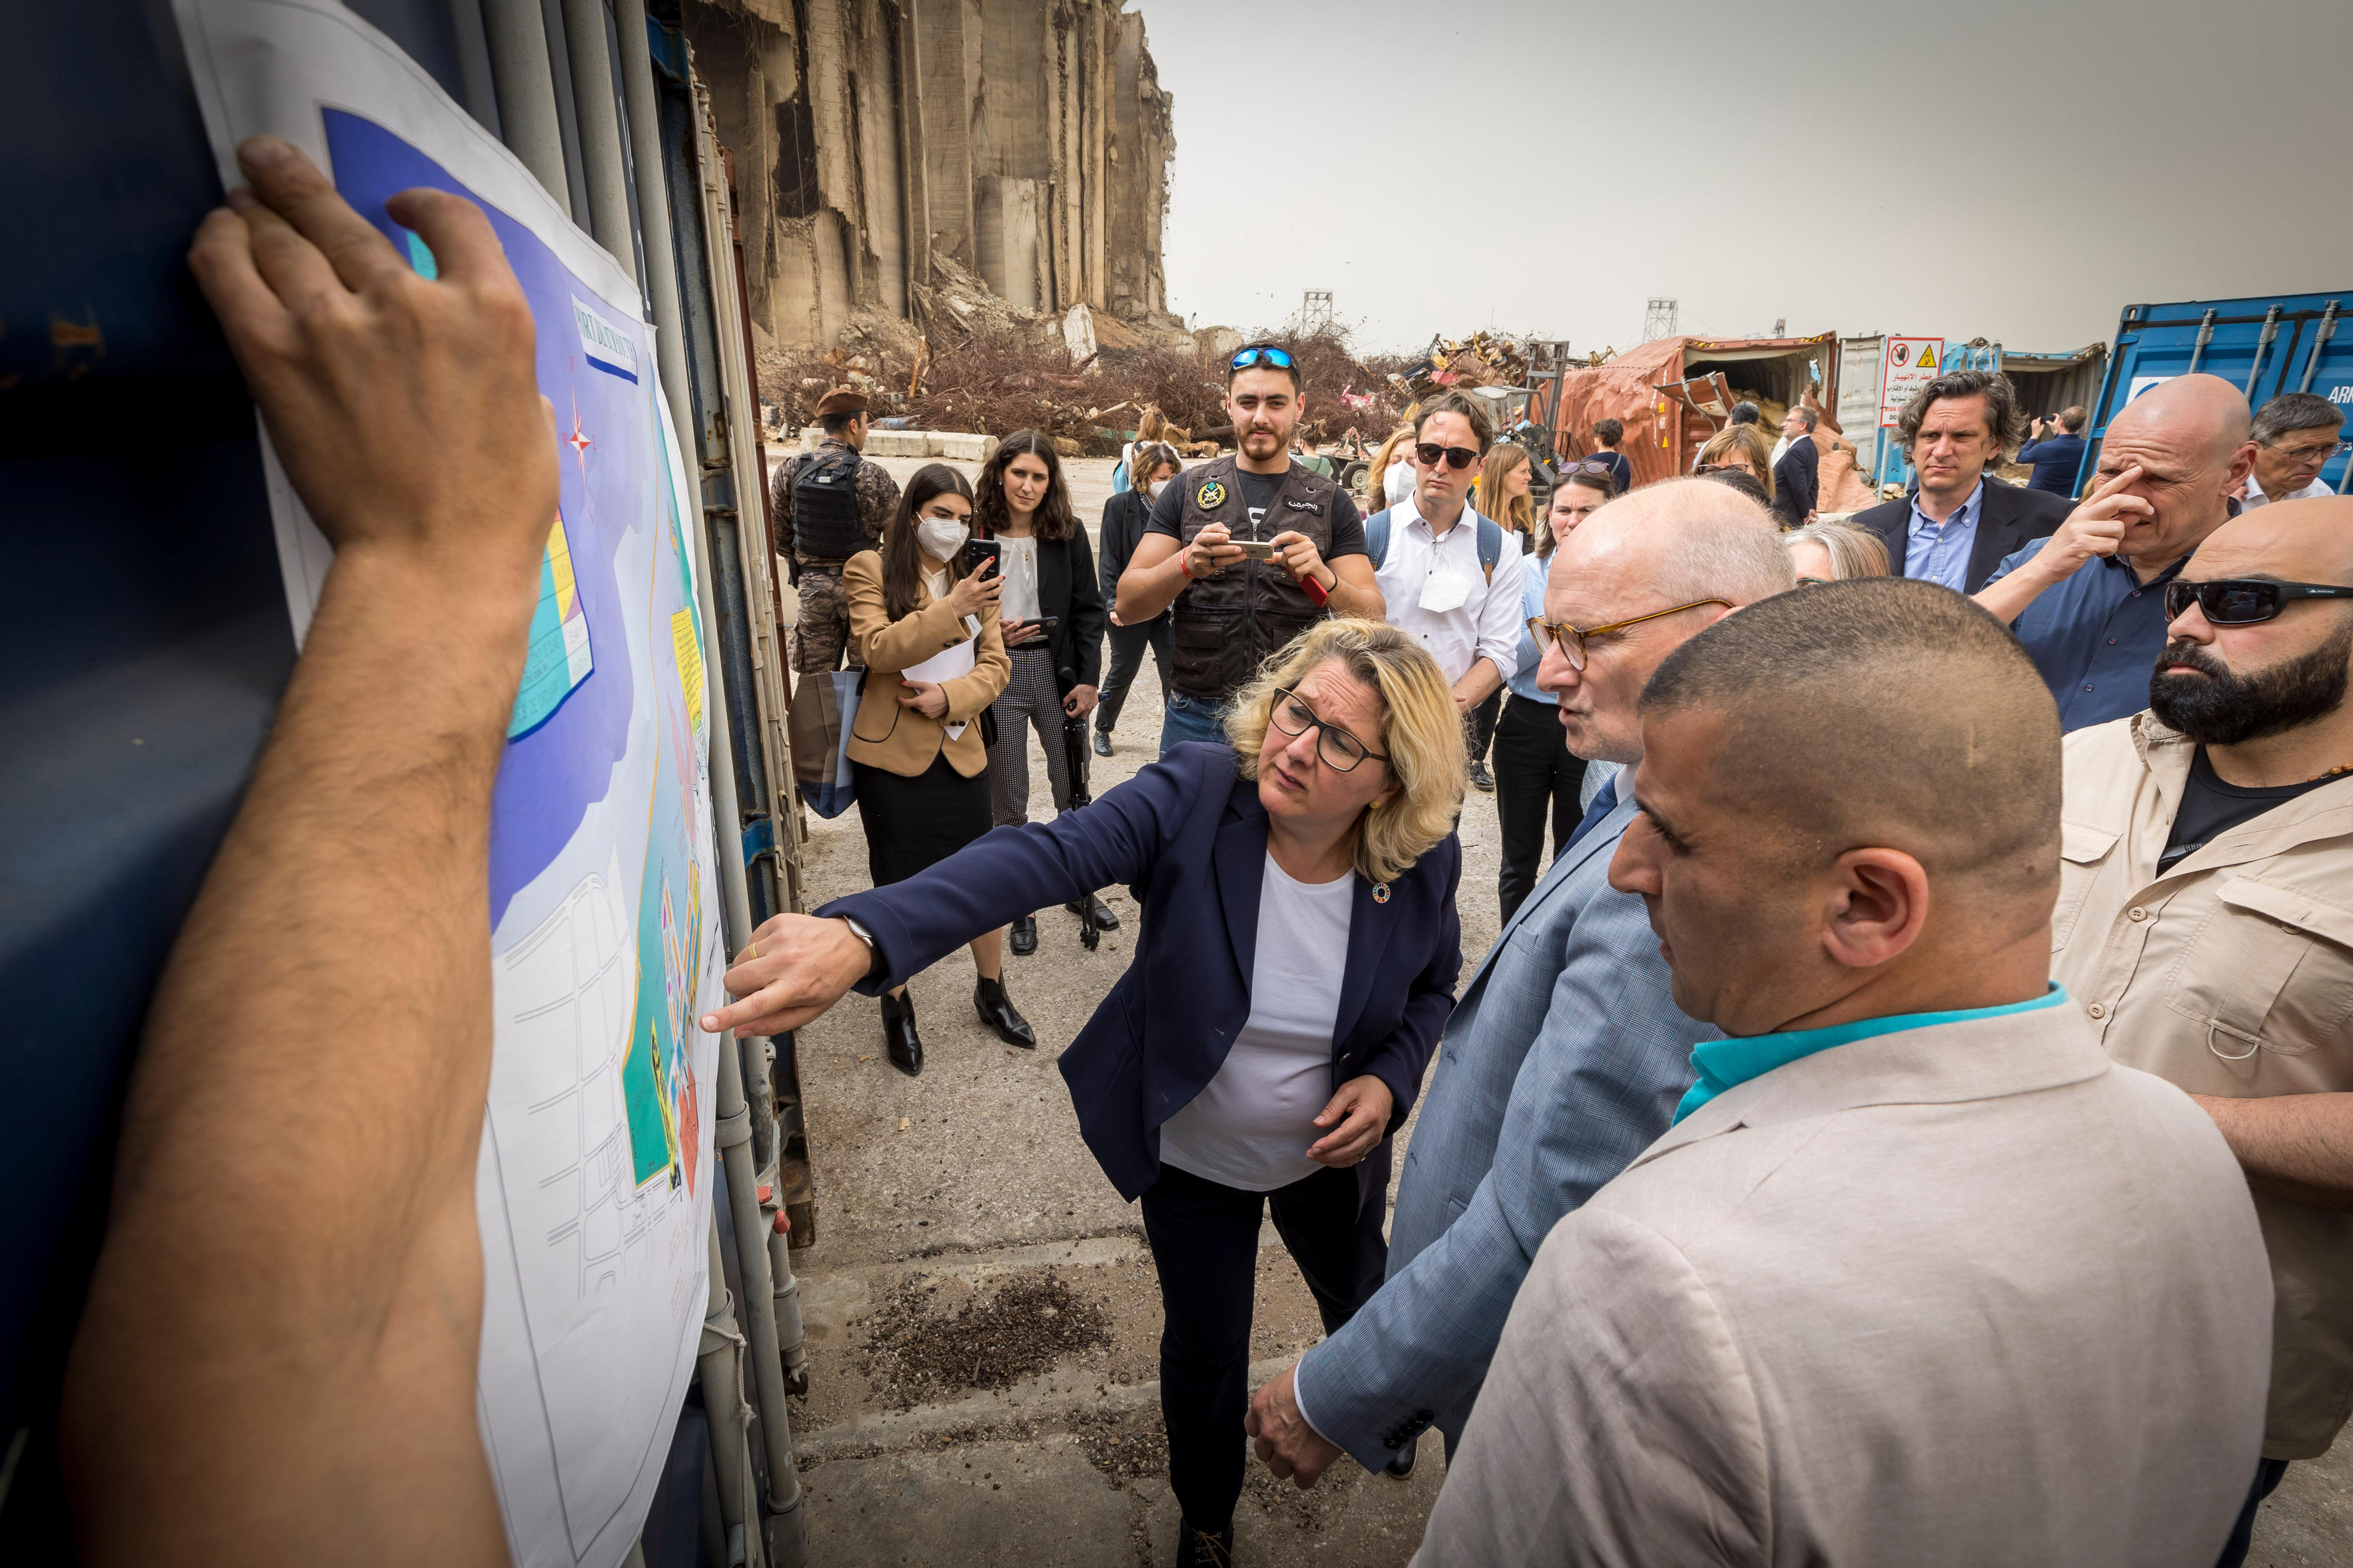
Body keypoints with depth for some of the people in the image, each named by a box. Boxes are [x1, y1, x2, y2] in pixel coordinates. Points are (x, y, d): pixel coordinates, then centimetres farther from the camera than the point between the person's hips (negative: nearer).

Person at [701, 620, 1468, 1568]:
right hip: (1192, 1159, -2)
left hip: (1332, 1154, 2)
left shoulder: (1424, 864, -21)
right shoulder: (1193, 798, -30)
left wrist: (1391, 1080, -21)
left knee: (1360, 1302, 30)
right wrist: (861, 935, -62)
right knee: (1204, 1349, 19)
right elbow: (1040, 859, -46)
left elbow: (1434, 988, 0)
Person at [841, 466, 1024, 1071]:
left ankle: (992, 994, 31)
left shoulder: (973, 580, 10)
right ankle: (897, 1009, 28)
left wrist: (950, 696, -14)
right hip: (891, 754, -3)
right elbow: (877, 648, -17)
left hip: (959, 752, 3)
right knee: (898, 887, 8)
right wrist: (952, 610, -26)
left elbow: (996, 664, 4)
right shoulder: (871, 570, -1)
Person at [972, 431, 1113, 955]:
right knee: (1008, 804, 8)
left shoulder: (1067, 532, 0)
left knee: (1074, 791, 12)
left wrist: (1088, 678, -5)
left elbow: (1089, 609, 1)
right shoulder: (975, 533, -4)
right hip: (998, 678, -1)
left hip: (1057, 670, 1)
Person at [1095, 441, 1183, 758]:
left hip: (1170, 607, 1)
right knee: (1122, 672, 13)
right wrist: (1113, 602, -16)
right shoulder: (1120, 506, -4)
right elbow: (1110, 560, -6)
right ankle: (1102, 730, 34)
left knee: (1176, 673, -3)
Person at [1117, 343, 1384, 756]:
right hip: (1197, 717, 0)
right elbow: (1128, 606, -2)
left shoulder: (1330, 504, 5)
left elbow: (1372, 621, -2)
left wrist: (1323, 577, -23)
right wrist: (1187, 564, -22)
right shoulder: (1187, 492, 4)